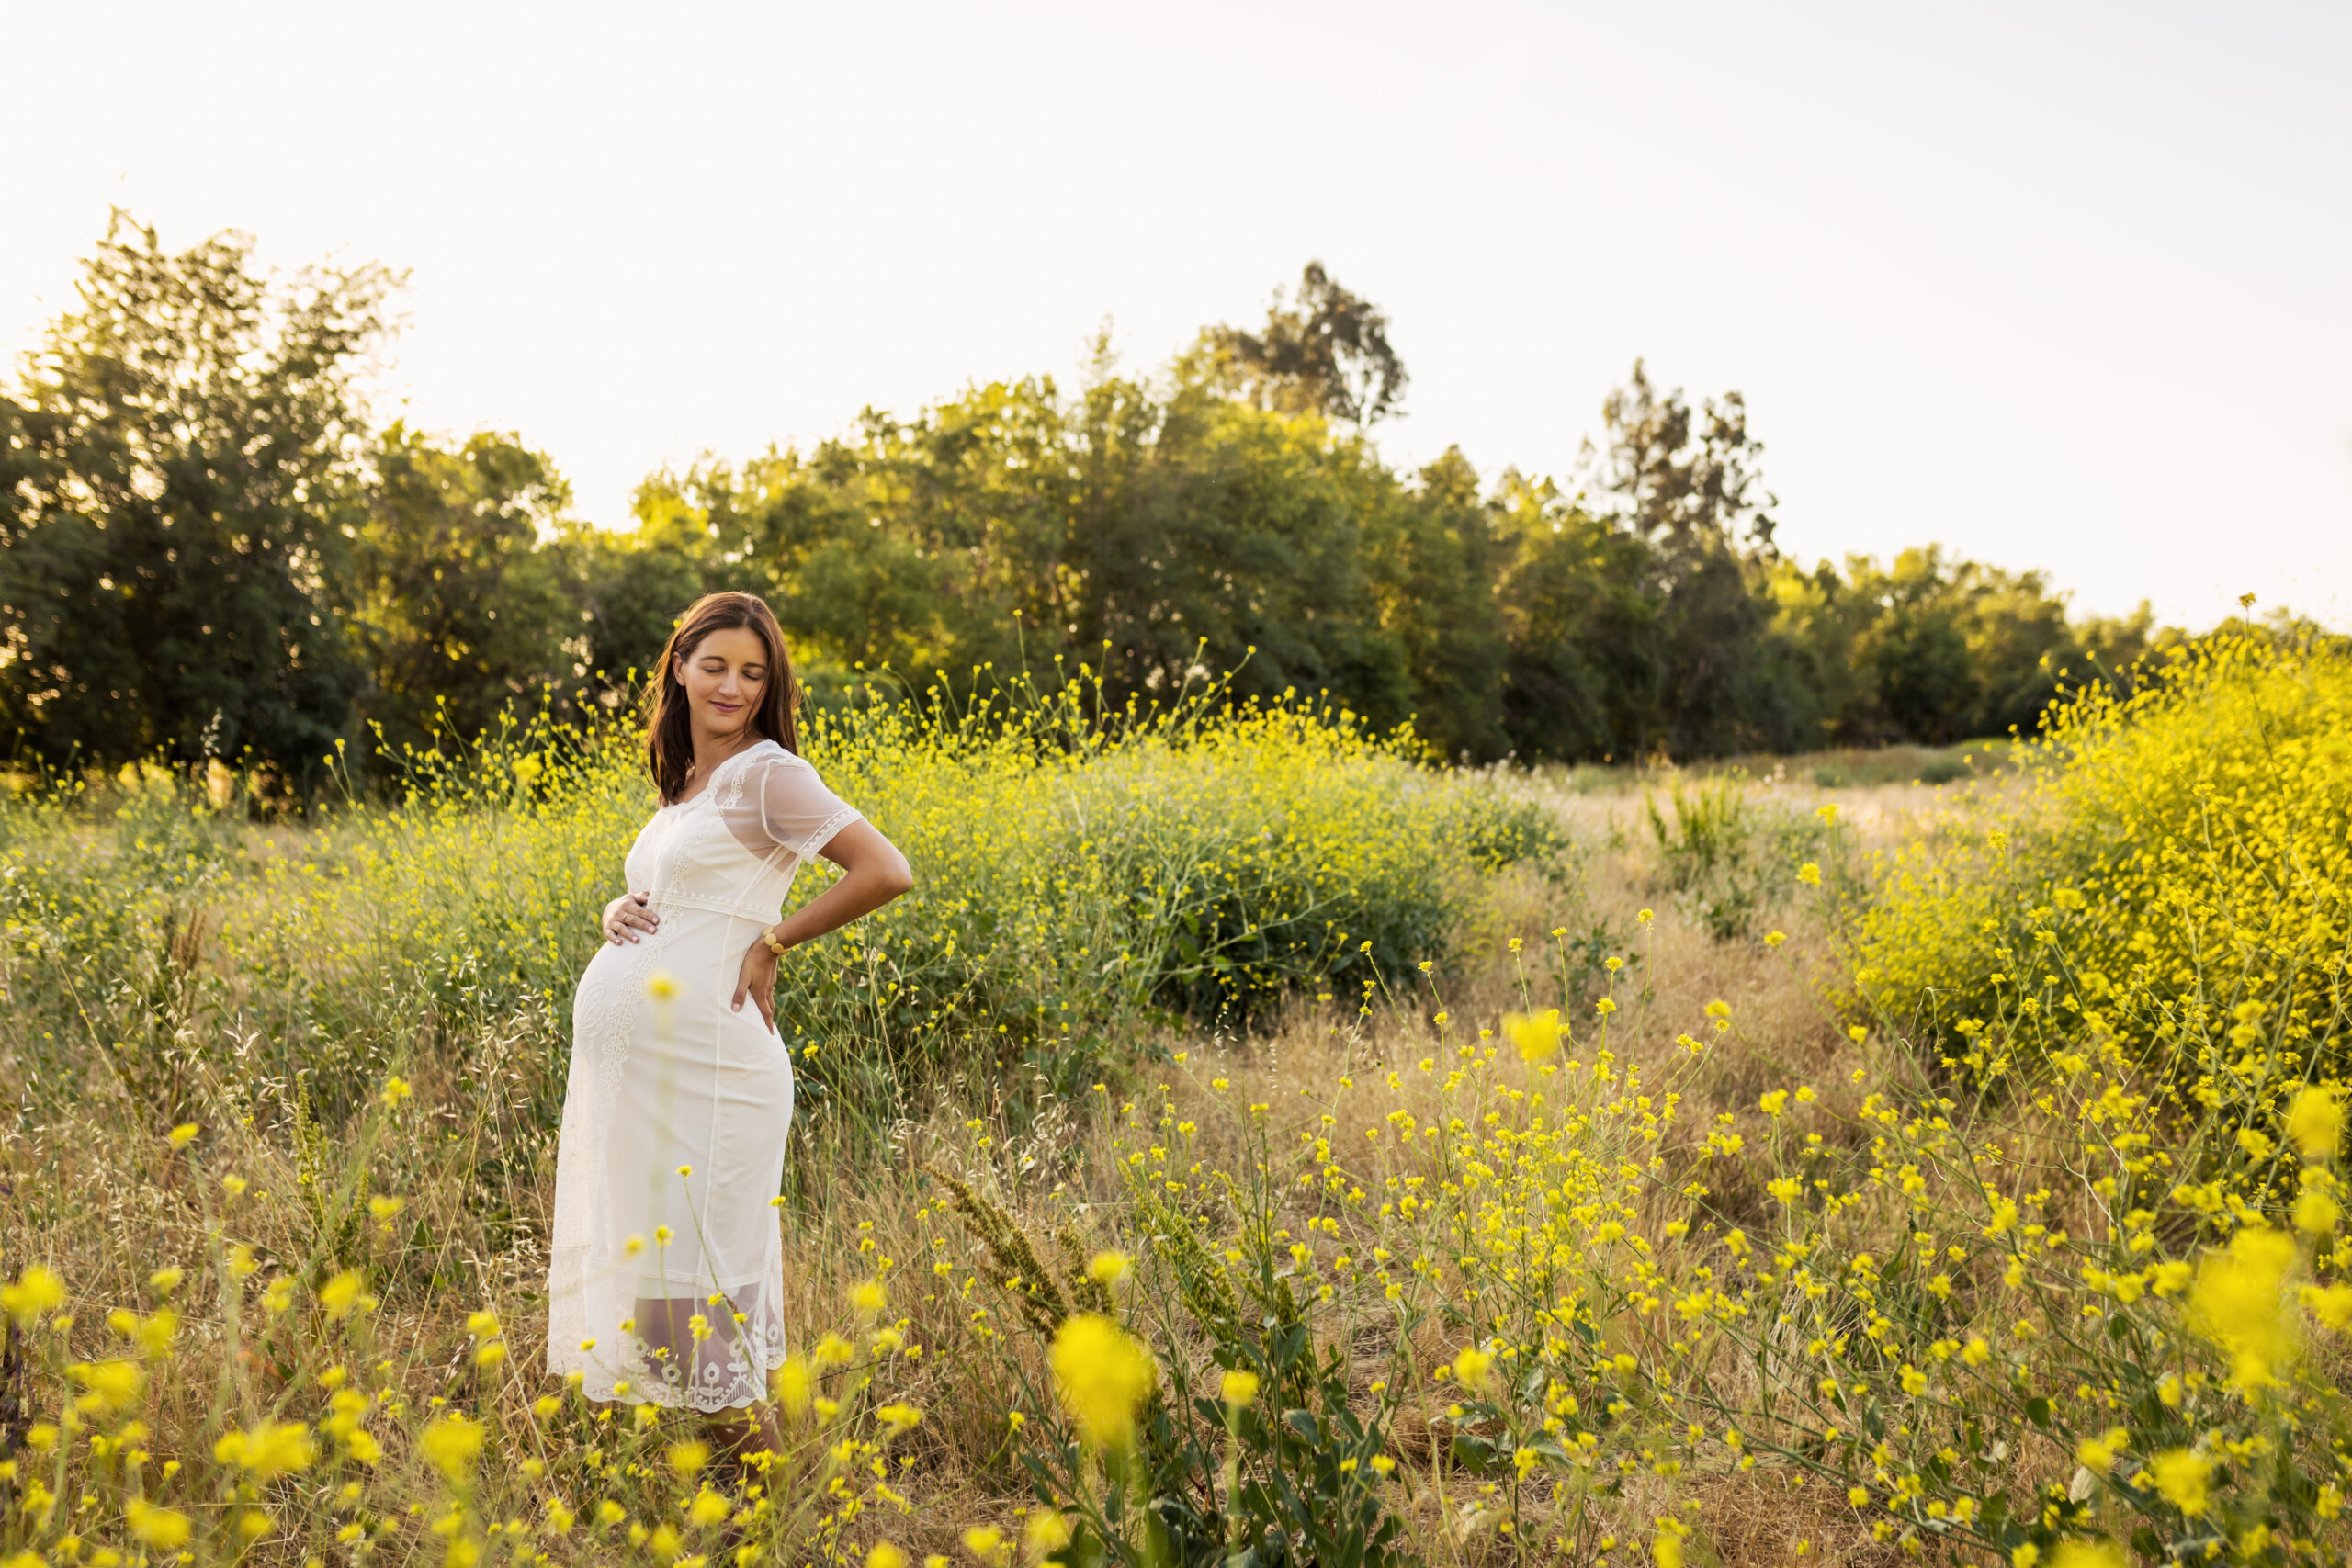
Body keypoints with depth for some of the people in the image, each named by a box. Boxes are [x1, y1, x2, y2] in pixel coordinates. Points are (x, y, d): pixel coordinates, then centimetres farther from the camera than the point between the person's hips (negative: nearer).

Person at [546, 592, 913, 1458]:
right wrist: (618, 912, 4)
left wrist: (773, 941, -11)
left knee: (694, 1265, -5)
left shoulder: (768, 773, -6)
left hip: (702, 1057, -8)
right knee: (633, 1253, 10)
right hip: (627, 1060, 8)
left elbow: (888, 872, -17)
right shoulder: (683, 785, 18)